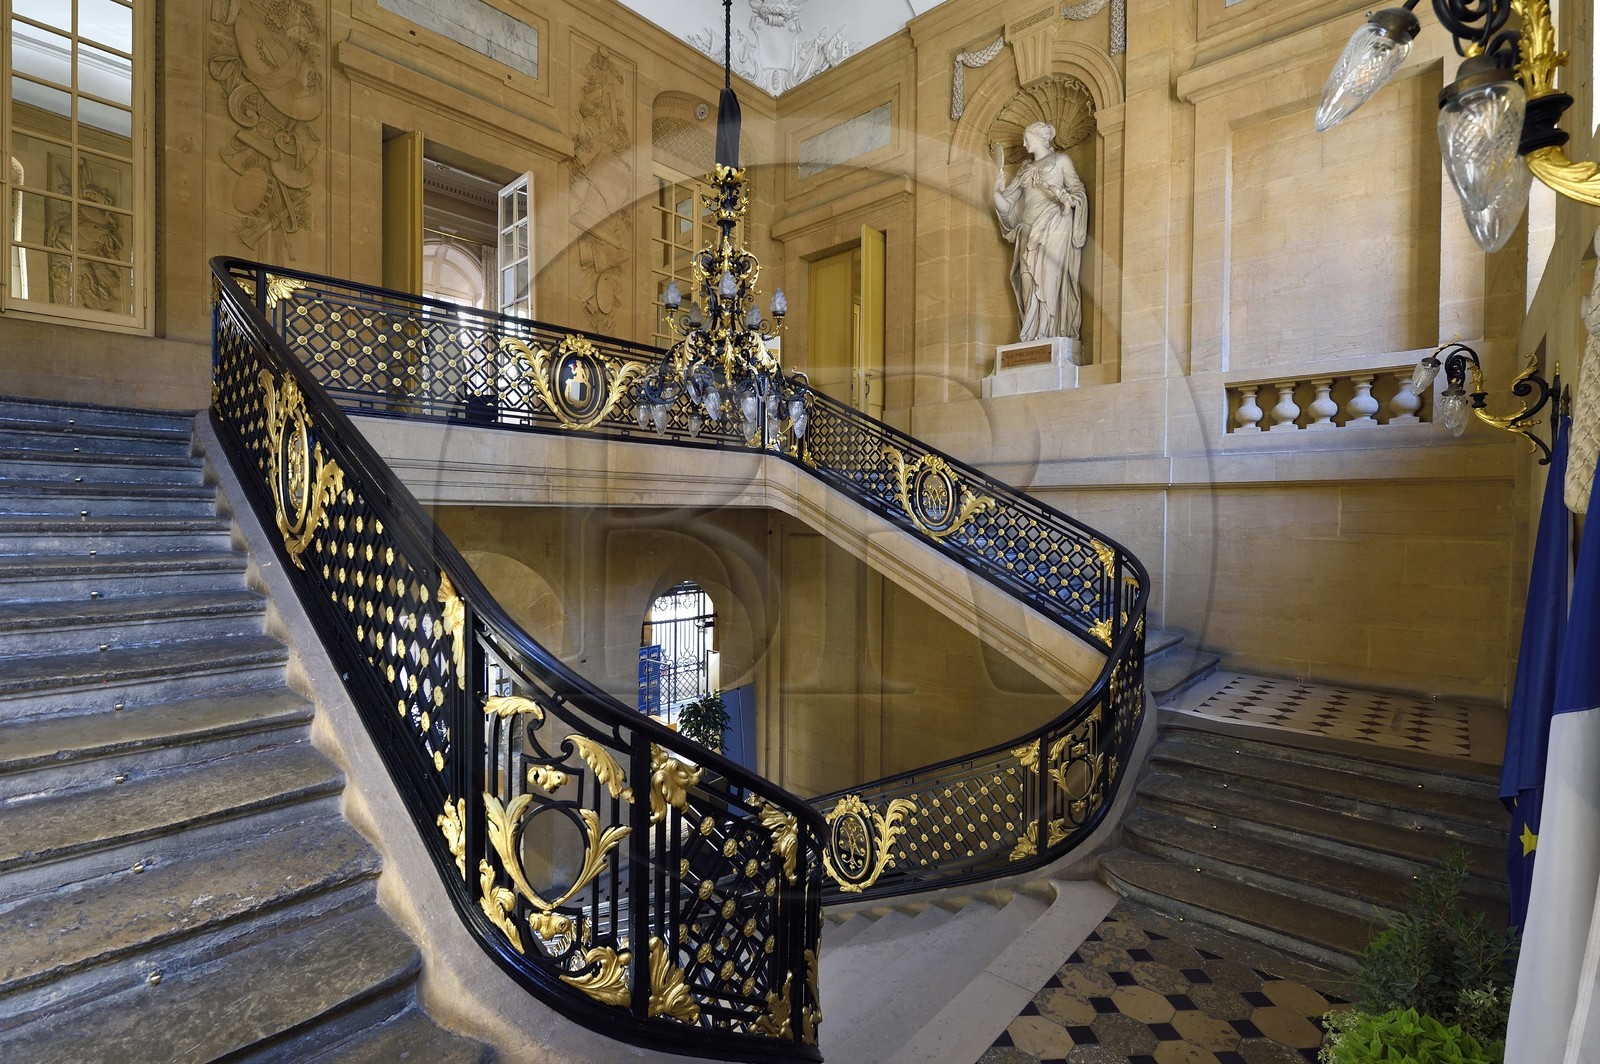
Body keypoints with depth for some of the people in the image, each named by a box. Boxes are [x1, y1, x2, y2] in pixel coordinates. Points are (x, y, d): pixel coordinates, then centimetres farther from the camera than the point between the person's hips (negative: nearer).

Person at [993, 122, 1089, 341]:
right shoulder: (1025, 168, 23)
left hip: (1053, 226, -5)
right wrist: (998, 191, -2)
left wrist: (1066, 197, -18)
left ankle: (1046, 335, -17)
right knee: (1028, 280, -6)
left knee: (1048, 277, -15)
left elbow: (1079, 192, 3)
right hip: (1028, 230, 5)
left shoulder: (1061, 160, 10)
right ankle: (1035, 338, -7)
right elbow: (1007, 203, 17)